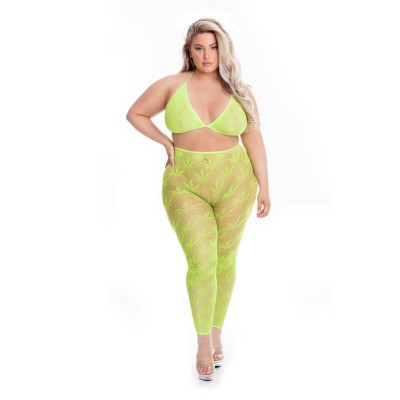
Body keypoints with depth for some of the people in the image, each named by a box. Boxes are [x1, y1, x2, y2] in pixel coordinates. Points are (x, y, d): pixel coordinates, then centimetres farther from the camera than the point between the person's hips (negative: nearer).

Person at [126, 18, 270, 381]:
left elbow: (254, 140, 0)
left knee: (225, 261, 10)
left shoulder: (239, 91, -1)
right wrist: (166, 143, -4)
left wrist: (264, 187, -3)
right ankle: (204, 340, 13)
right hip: (186, 187, -1)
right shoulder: (172, 85, -3)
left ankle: (216, 331, 31)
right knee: (201, 264, -9)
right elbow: (135, 113, 7)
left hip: (233, 185, 1)